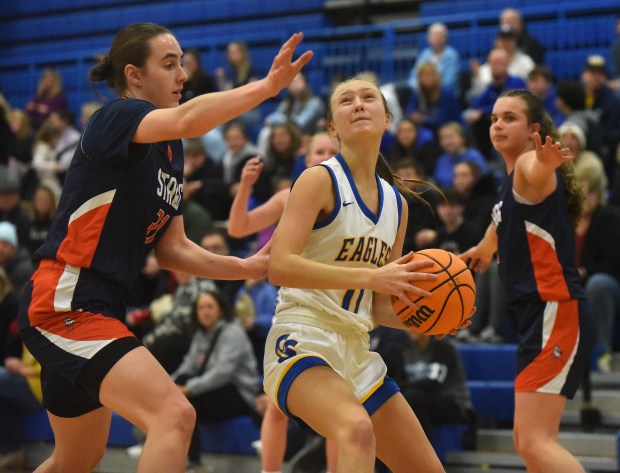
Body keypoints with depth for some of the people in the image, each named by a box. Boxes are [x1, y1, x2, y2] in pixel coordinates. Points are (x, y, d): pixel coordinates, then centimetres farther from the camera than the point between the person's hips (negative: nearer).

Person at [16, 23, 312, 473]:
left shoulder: (170, 152, 15)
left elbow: (172, 249, 15)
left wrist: (246, 267, 5)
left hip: (99, 309, 10)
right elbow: (187, 119, -34)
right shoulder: (116, 116, -11)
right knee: (174, 415, -25)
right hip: (63, 304, -10)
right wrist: (267, 86, -37)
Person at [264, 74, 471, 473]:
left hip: (356, 351, 8)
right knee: (357, 429, -37)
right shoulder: (320, 179, -6)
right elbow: (280, 267, -20)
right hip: (303, 341, -8)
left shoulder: (396, 203, 13)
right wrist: (371, 276, -24)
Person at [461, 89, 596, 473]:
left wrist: (545, 163, -59)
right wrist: (484, 249, 62)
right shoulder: (511, 182, 20)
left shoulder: (528, 164, -9)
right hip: (539, 315, 10)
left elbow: (538, 173, -36)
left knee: (535, 442, -19)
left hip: (557, 313, -10)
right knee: (528, 441, 15)